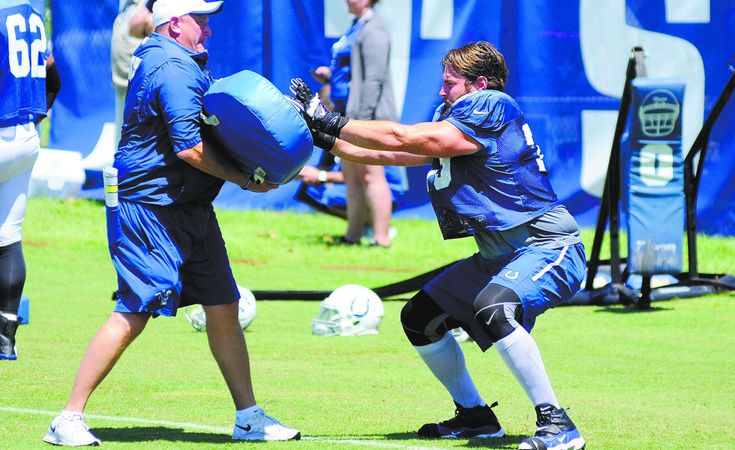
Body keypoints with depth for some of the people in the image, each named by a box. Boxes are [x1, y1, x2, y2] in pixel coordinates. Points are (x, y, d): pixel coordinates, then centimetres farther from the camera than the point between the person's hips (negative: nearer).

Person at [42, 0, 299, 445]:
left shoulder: (162, 60, 17)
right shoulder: (176, 69, -16)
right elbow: (189, 148, -23)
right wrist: (245, 179, -12)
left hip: (191, 208, 11)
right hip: (154, 208, -11)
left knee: (224, 308, 10)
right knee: (134, 313, -12)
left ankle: (249, 417, 16)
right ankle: (69, 420, -9)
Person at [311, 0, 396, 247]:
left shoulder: (372, 30, -14)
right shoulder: (358, 27, 18)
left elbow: (374, 78, -20)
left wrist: (363, 118, -24)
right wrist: (330, 76, 11)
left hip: (367, 115, -11)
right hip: (349, 113, 11)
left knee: (370, 175, -10)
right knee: (351, 177, 13)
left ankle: (381, 240, -9)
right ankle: (352, 236, 20)